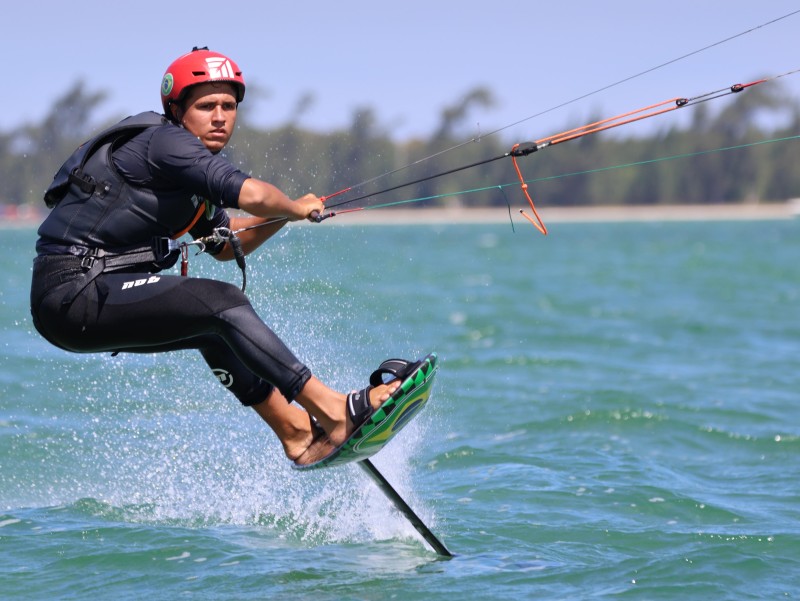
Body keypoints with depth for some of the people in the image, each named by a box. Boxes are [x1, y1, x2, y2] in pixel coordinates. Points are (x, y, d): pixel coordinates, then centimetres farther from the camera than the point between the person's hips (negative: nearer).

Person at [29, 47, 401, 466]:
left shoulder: (190, 170, 17)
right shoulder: (166, 141, -13)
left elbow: (224, 245, 29)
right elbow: (250, 194, -27)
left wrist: (283, 216, 13)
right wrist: (296, 208, -6)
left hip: (98, 295, 10)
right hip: (72, 292, -10)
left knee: (216, 328, 18)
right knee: (222, 304, -17)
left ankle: (296, 432, 22)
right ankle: (332, 410, -18)